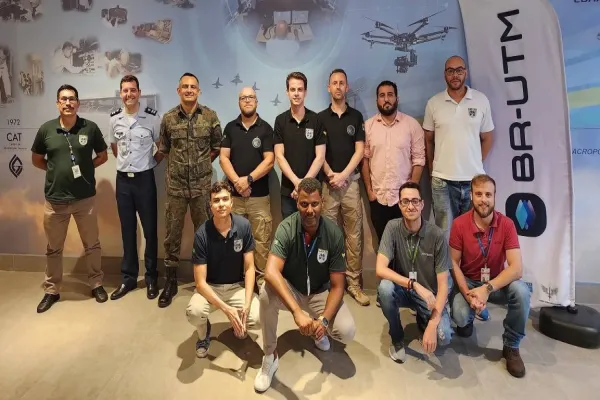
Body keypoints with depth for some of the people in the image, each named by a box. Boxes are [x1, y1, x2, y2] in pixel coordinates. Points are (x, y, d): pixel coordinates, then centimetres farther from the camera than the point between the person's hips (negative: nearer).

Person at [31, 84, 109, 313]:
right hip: (55, 199, 1)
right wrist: (56, 169, -1)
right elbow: (36, 160, 11)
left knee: (92, 244, 12)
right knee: (53, 248, 13)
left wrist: (84, 167, -4)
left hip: (85, 198, -1)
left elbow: (102, 156, 7)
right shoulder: (46, 130, -1)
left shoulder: (90, 128, -4)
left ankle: (96, 284, 29)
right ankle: (51, 290, 29)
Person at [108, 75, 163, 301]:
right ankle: (128, 278, 22)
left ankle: (151, 278, 17)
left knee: (150, 230, 3)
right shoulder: (114, 119, 4)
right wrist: (124, 162, 11)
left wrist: (151, 162, -2)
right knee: (127, 230, 10)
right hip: (123, 180, 3)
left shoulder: (152, 118, -7)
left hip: (144, 179, -3)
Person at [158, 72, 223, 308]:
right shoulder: (168, 118, 2)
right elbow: (164, 150, 12)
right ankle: (171, 281, 20)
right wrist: (180, 165, 11)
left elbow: (217, 147, 9)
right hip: (175, 185, 1)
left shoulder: (210, 116, 0)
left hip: (202, 185, 0)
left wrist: (202, 164, 9)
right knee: (172, 234, 6)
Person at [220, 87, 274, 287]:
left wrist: (249, 179, -15)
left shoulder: (265, 128, 2)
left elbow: (269, 160, -6)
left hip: (260, 195, -2)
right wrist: (237, 182, -11)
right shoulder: (230, 128, 9)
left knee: (261, 240, -1)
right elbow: (223, 158, 2)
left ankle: (262, 277, 11)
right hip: (234, 194, 2)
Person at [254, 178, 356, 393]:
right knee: (267, 292, -34)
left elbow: (337, 286, -15)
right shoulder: (286, 228, -24)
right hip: (290, 289, -1)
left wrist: (323, 320, -30)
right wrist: (297, 312, -49)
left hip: (320, 292, 1)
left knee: (347, 331, -23)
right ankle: (270, 357, -12)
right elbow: (271, 272, -39)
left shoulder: (334, 233, -20)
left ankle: (317, 328, 15)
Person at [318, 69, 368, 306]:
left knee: (354, 234, 0)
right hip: (327, 183, 0)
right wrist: (331, 175, -9)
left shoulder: (356, 116, 9)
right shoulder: (320, 118, 8)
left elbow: (359, 151, 2)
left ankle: (354, 283, 8)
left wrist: (343, 175, -9)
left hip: (351, 181, 1)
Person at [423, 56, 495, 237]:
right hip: (442, 180, -1)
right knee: (445, 232, 7)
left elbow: (487, 138, 10)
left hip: (474, 179, 1)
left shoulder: (481, 100, 3)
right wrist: (433, 171, 6)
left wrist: (475, 164, 6)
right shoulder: (433, 103, 2)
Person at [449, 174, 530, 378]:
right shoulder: (459, 224, -15)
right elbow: (454, 263, -9)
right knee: (460, 316, -28)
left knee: (521, 291, -31)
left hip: (497, 281, 1)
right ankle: (468, 318, 16)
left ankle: (511, 346, -6)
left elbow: (516, 268, -21)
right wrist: (467, 293, -22)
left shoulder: (506, 224, -15)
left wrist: (487, 289, -32)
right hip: (468, 281, -1)